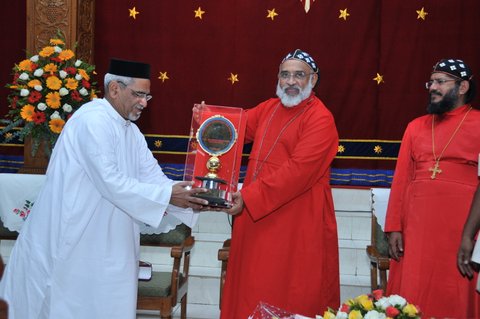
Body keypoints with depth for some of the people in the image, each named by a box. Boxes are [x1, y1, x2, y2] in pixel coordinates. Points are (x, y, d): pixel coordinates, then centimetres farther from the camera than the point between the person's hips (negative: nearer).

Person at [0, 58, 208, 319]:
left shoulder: (132, 132, 10)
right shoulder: (92, 121, -18)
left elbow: (154, 179, 5)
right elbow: (111, 183, -24)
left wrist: (191, 199, -9)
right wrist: (168, 196, -22)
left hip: (106, 243, 8)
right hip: (71, 240, -8)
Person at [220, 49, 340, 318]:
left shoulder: (320, 119, -12)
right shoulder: (269, 108, 11)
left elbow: (298, 172, -21)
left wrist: (249, 197, -23)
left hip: (297, 223, -7)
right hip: (256, 215, 7)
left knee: (290, 295, 3)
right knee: (252, 290, 13)